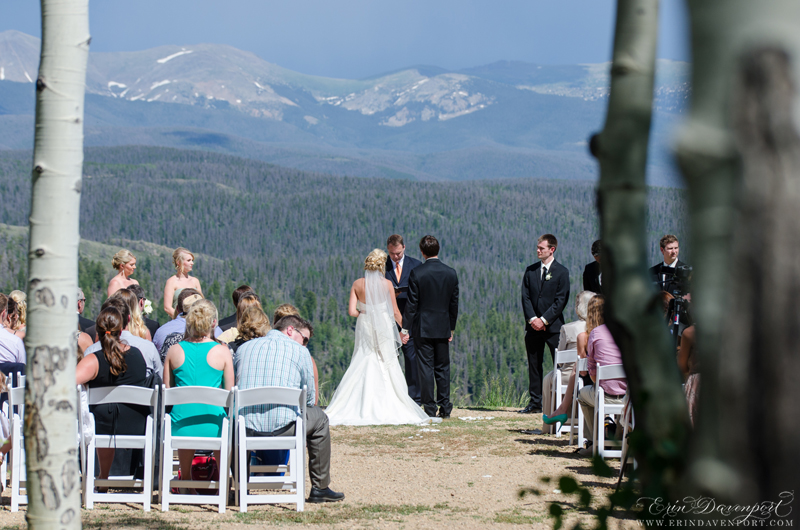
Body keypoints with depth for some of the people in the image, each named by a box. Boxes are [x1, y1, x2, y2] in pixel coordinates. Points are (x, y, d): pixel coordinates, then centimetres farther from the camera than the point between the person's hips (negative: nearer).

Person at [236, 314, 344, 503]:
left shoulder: (244, 348, 15)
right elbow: (309, 398, 10)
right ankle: (320, 488, 30)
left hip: (246, 431, 3)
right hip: (283, 428, -3)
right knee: (319, 418, 27)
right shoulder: (299, 351, 4)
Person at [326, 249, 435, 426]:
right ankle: (387, 408, 1)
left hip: (364, 326, 2)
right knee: (385, 368, 4)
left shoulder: (357, 284, -2)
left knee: (362, 367, 6)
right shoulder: (386, 284, -8)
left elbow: (352, 311, -6)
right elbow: (395, 311, -3)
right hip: (383, 328, -2)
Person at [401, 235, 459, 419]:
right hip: (443, 328, 3)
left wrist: (405, 328, -4)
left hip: (423, 328, -3)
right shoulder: (451, 273, 1)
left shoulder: (416, 273, -11)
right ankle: (445, 407, 8)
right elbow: (454, 303, 7)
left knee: (426, 368, 0)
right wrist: (451, 328, 16)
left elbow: (412, 304, -10)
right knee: (443, 368, 9)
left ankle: (429, 408, 0)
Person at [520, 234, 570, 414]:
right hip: (533, 326, 4)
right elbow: (525, 297, 7)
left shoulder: (561, 272, -2)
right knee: (534, 365, 5)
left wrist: (544, 320, -13)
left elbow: (561, 300, -7)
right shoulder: (530, 271, 11)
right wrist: (532, 318, -7)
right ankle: (535, 402, 10)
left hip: (553, 326, -4)